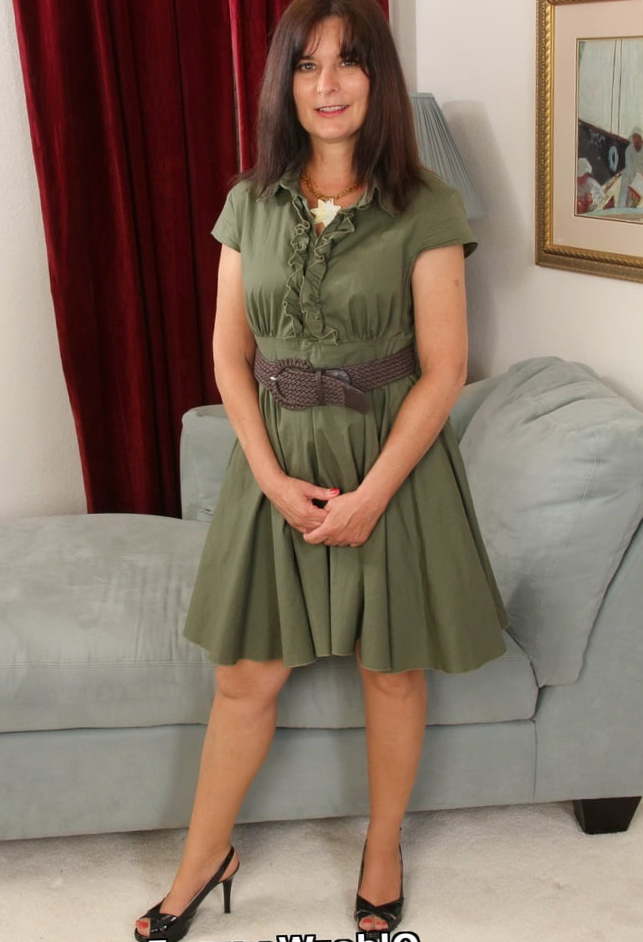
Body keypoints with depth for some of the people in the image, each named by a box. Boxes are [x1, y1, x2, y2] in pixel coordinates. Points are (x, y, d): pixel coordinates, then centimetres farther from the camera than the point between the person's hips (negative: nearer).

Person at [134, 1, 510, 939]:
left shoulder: (425, 208, -9)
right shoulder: (250, 203, 1)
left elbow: (443, 369, -10)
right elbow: (230, 353, 1)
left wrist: (370, 494, -15)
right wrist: (274, 478, -9)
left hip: (390, 462, -2)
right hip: (277, 461, 3)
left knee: (392, 672, 12)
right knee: (245, 677, 10)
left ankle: (383, 852, 36)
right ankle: (204, 857, 32)